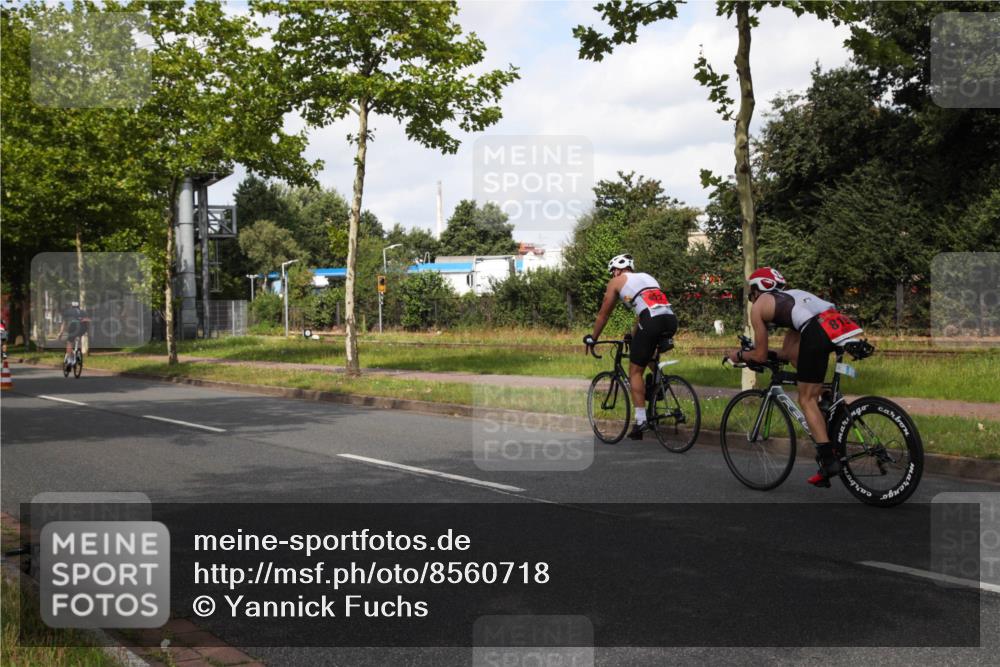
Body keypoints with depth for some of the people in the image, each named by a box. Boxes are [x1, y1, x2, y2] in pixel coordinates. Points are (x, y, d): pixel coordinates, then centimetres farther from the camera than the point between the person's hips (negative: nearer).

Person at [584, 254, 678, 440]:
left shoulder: (616, 282, 17)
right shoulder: (647, 277, 33)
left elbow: (603, 314, 22)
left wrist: (592, 338, 35)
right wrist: (634, 336, 53)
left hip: (653, 322, -6)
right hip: (672, 320, 6)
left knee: (635, 371, 5)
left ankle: (641, 420, -2)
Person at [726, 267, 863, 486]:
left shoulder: (758, 306, 19)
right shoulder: (789, 297, 38)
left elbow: (760, 356, 19)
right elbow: (786, 353, 40)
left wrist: (739, 355, 36)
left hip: (818, 332, -7)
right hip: (838, 321, 7)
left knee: (807, 399, 4)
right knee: (792, 354, 32)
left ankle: (828, 459, -5)